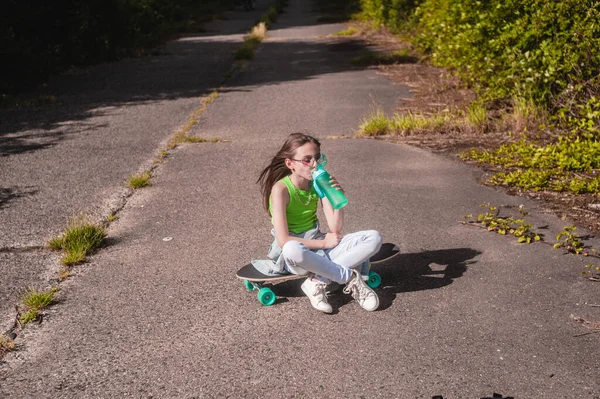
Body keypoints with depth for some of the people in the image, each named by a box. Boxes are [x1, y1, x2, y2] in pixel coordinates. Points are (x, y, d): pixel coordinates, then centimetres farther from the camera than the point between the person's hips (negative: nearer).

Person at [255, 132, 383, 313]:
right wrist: (323, 243, -15)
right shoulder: (281, 189, -16)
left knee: (374, 238, -13)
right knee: (292, 250, -44)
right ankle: (352, 278, -23)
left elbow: (336, 229, -4)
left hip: (321, 248, 6)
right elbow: (283, 241, -22)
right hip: (294, 256, -6)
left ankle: (319, 281, -23)